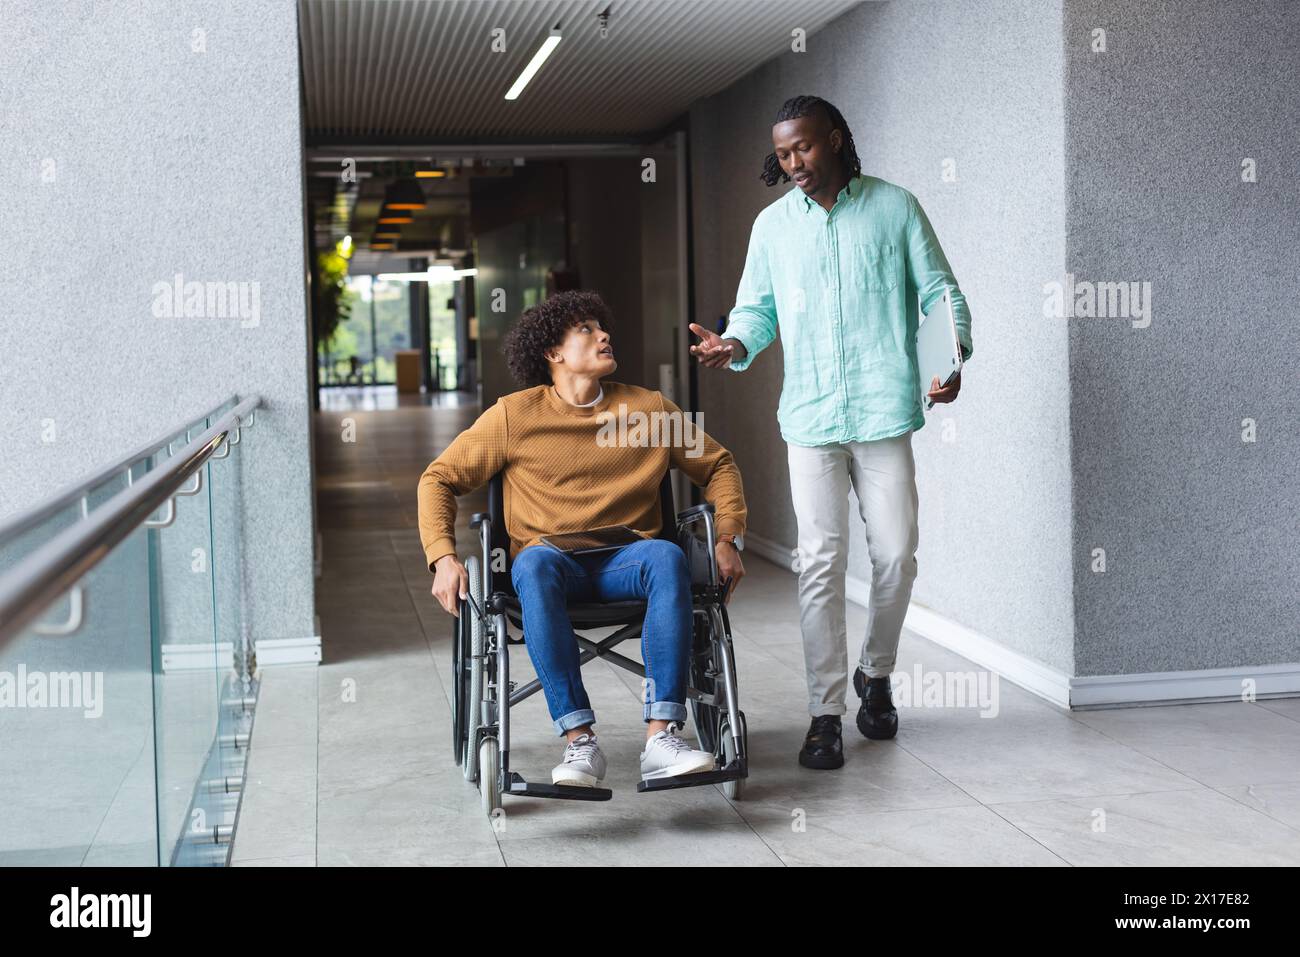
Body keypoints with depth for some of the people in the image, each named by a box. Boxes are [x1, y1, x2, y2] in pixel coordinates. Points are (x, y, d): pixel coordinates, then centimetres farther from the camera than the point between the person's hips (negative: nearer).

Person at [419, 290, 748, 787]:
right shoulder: (515, 415, 5)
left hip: (624, 563, 2)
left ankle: (662, 738, -40)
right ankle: (580, 741, -40)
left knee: (667, 555, -33)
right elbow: (439, 478, 6)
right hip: (553, 564, -1)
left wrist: (726, 540, 5)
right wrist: (443, 558, -9)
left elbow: (718, 466, 20)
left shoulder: (650, 408, 11)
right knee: (534, 562, -37)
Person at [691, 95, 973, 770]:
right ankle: (825, 713, 3)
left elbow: (939, 290, 5)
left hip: (884, 410, -1)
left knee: (895, 555, 2)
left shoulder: (894, 207, 5)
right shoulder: (773, 224, 11)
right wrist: (735, 344, -10)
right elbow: (757, 308, 13)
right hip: (810, 416, 1)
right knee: (821, 562, -2)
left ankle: (875, 674, 27)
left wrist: (953, 353, -13)